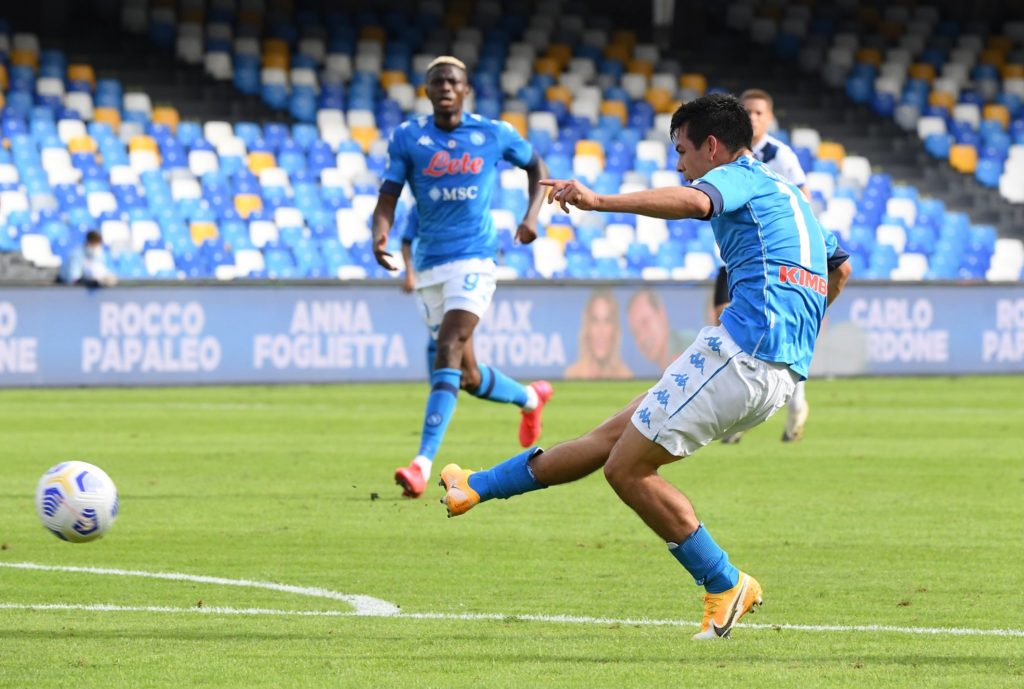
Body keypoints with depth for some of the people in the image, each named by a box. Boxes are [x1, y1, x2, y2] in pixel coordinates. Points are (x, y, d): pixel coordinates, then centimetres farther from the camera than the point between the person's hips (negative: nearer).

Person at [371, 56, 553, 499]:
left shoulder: (493, 135, 3)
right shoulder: (408, 138, 3)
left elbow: (536, 167, 19)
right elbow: (387, 199, -1)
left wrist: (532, 216, 3)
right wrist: (380, 235, -22)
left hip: (474, 258, -3)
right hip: (430, 266, 3)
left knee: (448, 352, -23)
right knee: (467, 377, 10)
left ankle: (424, 462, -30)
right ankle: (530, 398, 43)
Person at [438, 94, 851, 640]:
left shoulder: (739, 178, -3)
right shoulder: (788, 195, 26)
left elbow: (693, 202, -28)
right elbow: (839, 268, 40)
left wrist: (600, 201, -40)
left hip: (742, 349, -10)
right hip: (781, 372, 10)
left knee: (627, 468, -5)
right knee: (614, 435, 15)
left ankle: (725, 586, -1)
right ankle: (479, 487, 22)